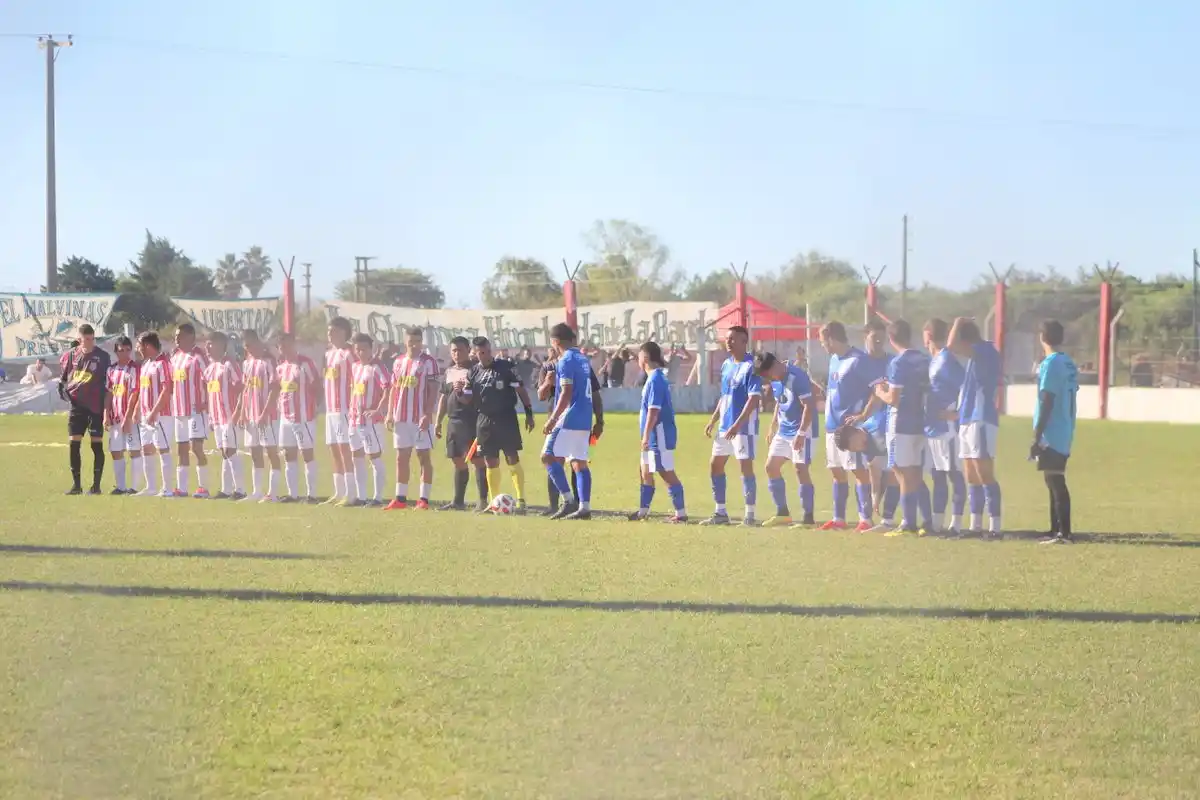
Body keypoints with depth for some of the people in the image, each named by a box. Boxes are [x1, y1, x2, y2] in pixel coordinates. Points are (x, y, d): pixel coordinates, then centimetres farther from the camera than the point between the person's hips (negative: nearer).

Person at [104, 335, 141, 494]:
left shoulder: (134, 368, -7)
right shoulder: (112, 370, 12)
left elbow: (134, 395, -12)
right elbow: (109, 394, 14)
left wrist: (127, 418, -15)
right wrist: (106, 415, 5)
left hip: (130, 417, -7)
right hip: (115, 418, 7)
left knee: (134, 451, -4)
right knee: (116, 452, 8)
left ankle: (133, 486, 0)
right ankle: (121, 486, 15)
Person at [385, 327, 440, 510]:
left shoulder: (428, 362, -6)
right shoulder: (399, 362, 12)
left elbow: (433, 391, -10)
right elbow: (394, 389, 16)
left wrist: (427, 415, -17)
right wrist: (390, 415, 9)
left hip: (420, 419, -6)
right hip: (401, 418, 6)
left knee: (423, 457, -1)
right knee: (401, 458, 8)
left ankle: (423, 499, 1)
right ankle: (400, 498, 14)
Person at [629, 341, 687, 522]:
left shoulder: (655, 379, -17)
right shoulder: (657, 377, 13)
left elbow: (653, 410, -22)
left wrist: (646, 436, -22)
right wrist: (647, 436, 22)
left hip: (659, 435, -10)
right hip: (655, 436, 10)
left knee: (667, 473, -7)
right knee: (646, 472, 16)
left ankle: (681, 513, -4)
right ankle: (643, 511, 24)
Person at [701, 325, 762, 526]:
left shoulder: (751, 366, -13)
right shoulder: (726, 365, 12)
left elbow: (754, 399, -18)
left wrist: (737, 425, -23)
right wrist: (713, 421, 15)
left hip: (744, 427, -9)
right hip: (725, 426, 9)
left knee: (746, 466, -6)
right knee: (715, 465, 10)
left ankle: (750, 515, 1)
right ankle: (720, 513, 19)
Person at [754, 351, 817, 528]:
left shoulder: (797, 376, -20)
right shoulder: (775, 380, 7)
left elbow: (809, 406, -22)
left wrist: (801, 433, -25)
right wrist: (773, 428, 21)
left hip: (801, 431, -9)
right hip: (783, 431, 9)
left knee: (800, 470, -9)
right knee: (771, 467, 8)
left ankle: (809, 518, -2)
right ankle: (782, 513, 17)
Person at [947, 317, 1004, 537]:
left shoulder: (986, 350, -12)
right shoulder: (979, 355, 17)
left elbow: (952, 346, -25)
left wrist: (958, 324, -9)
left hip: (980, 420, -10)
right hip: (969, 420, 10)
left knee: (985, 476, -12)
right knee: (972, 477, 12)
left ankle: (994, 526, -14)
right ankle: (976, 525, 16)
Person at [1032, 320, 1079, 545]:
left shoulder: (1050, 364, -14)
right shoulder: (1069, 364, 12)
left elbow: (1047, 402, -18)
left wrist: (1037, 437, -16)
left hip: (1051, 436, -9)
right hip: (1064, 435, 9)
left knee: (1055, 483, -8)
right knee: (1056, 482, 14)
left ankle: (1063, 533, -10)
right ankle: (1057, 530, 18)